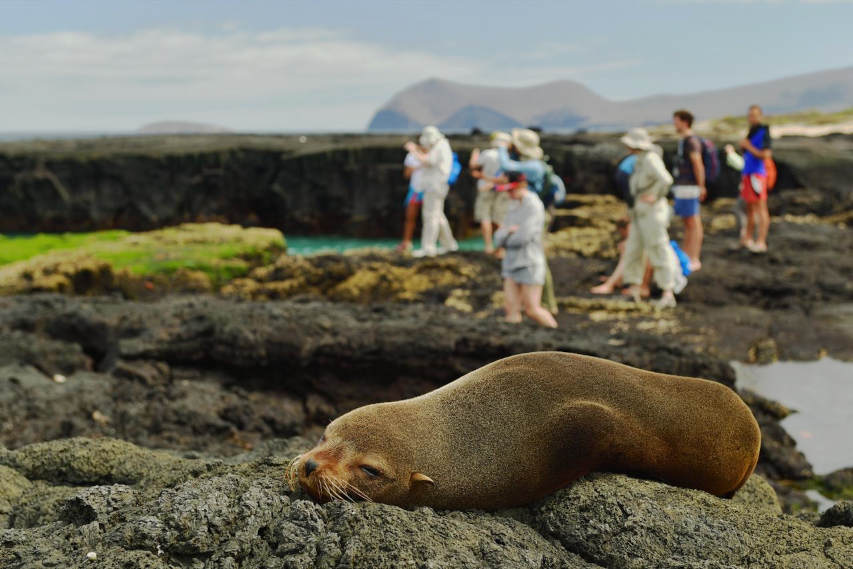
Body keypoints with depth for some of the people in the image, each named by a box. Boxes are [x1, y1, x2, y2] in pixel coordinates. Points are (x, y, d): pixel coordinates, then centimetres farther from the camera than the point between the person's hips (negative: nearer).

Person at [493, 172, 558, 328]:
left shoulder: (534, 206, -13)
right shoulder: (514, 208, 12)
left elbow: (523, 237, -21)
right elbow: (499, 239, 8)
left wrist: (505, 237, -1)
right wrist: (509, 231, -14)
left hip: (530, 264, -7)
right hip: (513, 263, 7)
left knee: (532, 310, -3)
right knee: (511, 309, 0)